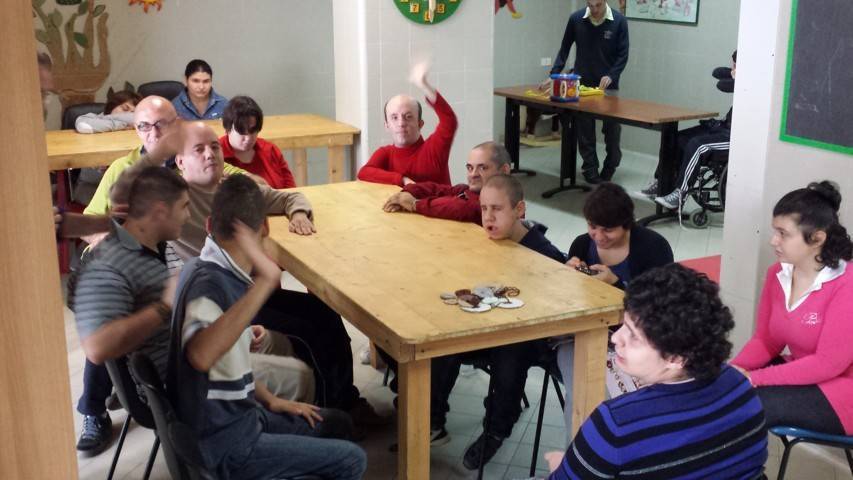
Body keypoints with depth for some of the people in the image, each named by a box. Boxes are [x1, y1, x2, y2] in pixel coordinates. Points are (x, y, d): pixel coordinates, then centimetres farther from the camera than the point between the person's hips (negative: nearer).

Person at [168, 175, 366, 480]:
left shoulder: (220, 274, 2)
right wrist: (264, 283, -50)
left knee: (337, 425, 21)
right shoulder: (208, 281, -26)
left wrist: (270, 401, 13)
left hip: (237, 415, 9)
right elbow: (200, 356, -47)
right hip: (225, 443, -9)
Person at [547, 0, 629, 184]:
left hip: (608, 86, -1)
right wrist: (554, 74, 0)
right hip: (582, 84, 1)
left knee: (612, 130, 3)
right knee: (585, 133, 1)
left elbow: (623, 55, -3)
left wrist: (611, 76, -17)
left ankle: (609, 169, 22)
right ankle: (591, 172, 11)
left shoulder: (619, 21, -6)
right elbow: (565, 49, 7)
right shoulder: (576, 19, -2)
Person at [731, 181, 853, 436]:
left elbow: (827, 364, -23)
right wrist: (735, 370, -14)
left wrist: (754, 378, -24)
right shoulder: (777, 274, 1)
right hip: (801, 375, 7)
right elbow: (765, 340, 7)